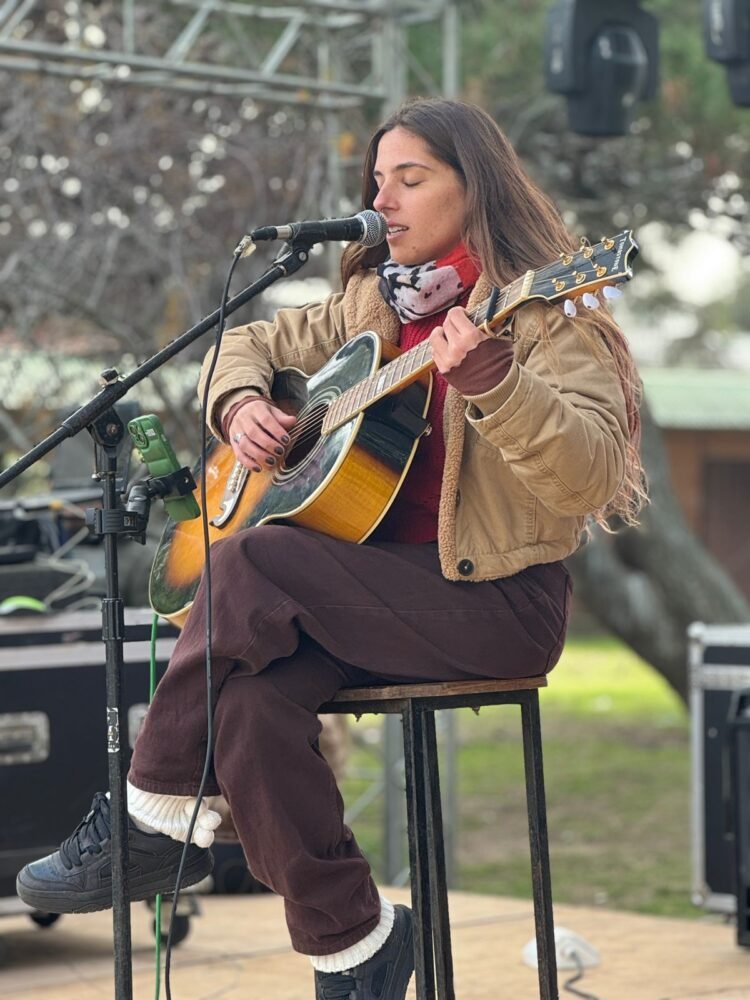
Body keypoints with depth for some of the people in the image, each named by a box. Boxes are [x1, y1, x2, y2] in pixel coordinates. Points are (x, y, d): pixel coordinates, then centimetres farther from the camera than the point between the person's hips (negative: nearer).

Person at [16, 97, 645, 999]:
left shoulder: (545, 315, -6)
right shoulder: (372, 301, 15)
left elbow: (587, 480, -21)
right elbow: (250, 343, 29)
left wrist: (488, 375, -35)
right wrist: (242, 405, 5)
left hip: (495, 597, -6)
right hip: (377, 580, 6)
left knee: (250, 563, -27)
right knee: (250, 703, -26)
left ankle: (151, 817, -14)